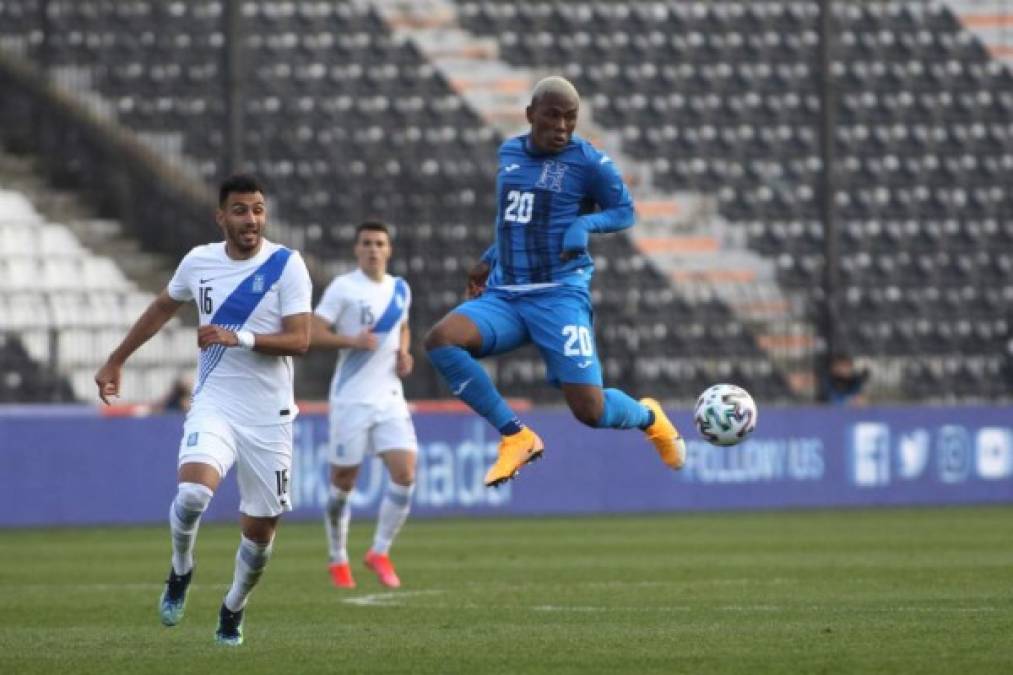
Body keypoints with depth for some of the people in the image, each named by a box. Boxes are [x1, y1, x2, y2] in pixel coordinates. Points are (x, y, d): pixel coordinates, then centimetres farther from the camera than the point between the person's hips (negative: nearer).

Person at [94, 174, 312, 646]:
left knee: (260, 529, 5)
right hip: (214, 405, 1)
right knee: (193, 493, -27)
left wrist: (239, 338, -26)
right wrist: (116, 361, 28)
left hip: (268, 416, -1)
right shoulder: (199, 262, 3)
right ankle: (180, 572, 4)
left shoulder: (286, 266, -7)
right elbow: (162, 309, 22)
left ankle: (234, 608, 34)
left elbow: (299, 340, -13)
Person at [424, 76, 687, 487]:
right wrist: (489, 261, 25)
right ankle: (516, 437, -12)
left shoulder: (589, 162, -5)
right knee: (440, 341, -24)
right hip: (504, 295, 5)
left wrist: (584, 224, -14)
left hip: (559, 297, -5)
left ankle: (648, 417, 27)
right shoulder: (509, 154, 12)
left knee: (589, 410, -13)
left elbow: (625, 213, 5)